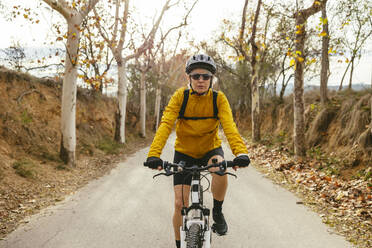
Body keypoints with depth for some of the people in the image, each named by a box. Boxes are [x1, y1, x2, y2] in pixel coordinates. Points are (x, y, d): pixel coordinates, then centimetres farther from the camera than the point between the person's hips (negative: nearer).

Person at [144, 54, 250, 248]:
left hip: (211, 149, 0)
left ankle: (217, 212, -6)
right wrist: (154, 155, -41)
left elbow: (229, 126, -28)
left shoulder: (218, 99, -15)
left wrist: (241, 153, -46)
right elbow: (165, 125, -27)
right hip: (184, 153, 0)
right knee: (180, 204, -4)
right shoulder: (180, 96, -17)